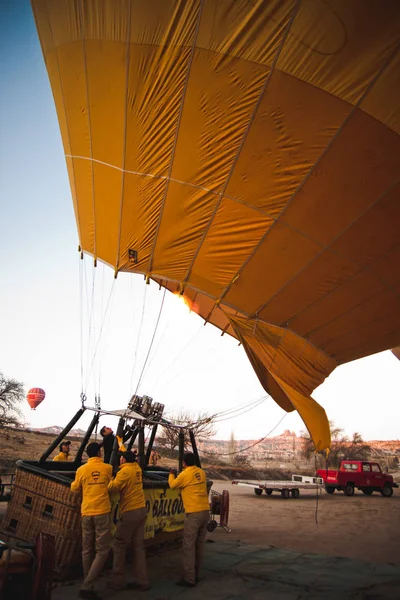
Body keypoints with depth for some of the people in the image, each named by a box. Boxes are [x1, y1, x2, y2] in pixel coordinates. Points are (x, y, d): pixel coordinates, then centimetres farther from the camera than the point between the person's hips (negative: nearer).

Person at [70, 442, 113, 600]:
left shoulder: (81, 470, 1)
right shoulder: (107, 468, -1)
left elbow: (74, 489, 14)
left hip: (86, 512, 3)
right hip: (102, 511, -3)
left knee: (87, 549, 14)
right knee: (102, 550, 4)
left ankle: (87, 584, 19)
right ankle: (87, 586, -3)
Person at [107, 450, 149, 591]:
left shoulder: (125, 471, -14)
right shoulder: (137, 468, 9)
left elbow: (113, 488, -21)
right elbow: (128, 454, 27)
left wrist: (111, 480, -1)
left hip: (130, 512, -8)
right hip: (141, 510, 8)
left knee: (119, 545, 6)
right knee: (138, 545, 11)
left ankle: (118, 581, 13)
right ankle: (141, 581, 14)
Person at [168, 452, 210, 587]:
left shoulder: (185, 474, -11)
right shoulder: (201, 472, 8)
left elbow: (173, 485, 5)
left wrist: (171, 474, 23)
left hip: (193, 513, -7)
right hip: (205, 511, 7)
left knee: (189, 546, 1)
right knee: (200, 544, 15)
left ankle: (189, 579, 4)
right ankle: (196, 575, 25)